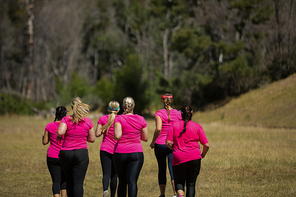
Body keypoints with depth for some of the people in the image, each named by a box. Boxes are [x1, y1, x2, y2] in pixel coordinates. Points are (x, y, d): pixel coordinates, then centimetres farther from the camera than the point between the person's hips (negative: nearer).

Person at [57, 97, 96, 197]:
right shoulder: (87, 121, 0)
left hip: (65, 153, 1)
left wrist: (59, 136, 2)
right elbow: (92, 139, 6)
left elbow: (60, 132, -21)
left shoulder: (66, 119, -5)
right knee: (78, 182, -4)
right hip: (81, 153, -1)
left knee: (69, 179, 21)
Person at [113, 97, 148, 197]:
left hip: (120, 153, 0)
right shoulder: (141, 119, 2)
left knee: (122, 181, 14)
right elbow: (145, 138, 9)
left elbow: (117, 136, -18)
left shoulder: (119, 118, -5)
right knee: (132, 181, -8)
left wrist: (115, 136, 4)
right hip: (136, 153, 0)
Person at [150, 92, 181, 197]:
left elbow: (158, 129, -21)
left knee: (162, 169, 12)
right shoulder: (178, 113, 2)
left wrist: (153, 142, -9)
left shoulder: (159, 114, -8)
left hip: (160, 144, -1)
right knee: (173, 169, -4)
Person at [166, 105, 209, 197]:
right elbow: (206, 145, -1)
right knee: (191, 183, 10)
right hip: (194, 158, 0)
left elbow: (168, 142, -4)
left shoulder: (174, 125, 2)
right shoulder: (197, 126, 1)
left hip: (178, 158, 0)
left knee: (179, 182, 11)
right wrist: (203, 154, 19)